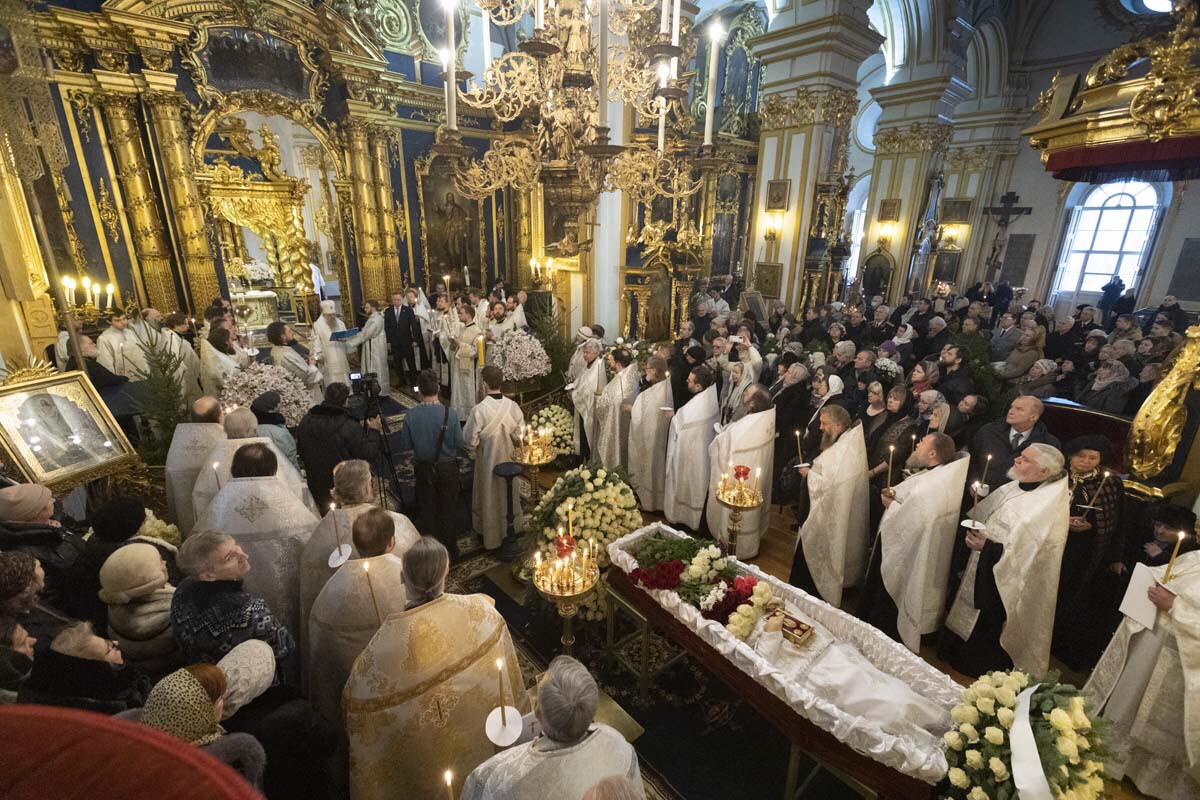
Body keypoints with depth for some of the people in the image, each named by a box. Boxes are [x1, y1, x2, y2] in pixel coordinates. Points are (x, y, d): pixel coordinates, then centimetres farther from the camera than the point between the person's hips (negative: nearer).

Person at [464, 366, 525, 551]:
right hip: (508, 459, 3)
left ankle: (492, 534, 33)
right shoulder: (513, 406, -16)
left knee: (490, 496, 16)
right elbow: (520, 434, -4)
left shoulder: (479, 410, -27)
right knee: (509, 493, 24)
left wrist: (472, 450, 3)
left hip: (487, 461, -3)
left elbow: (471, 440, -19)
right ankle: (513, 527, 43)